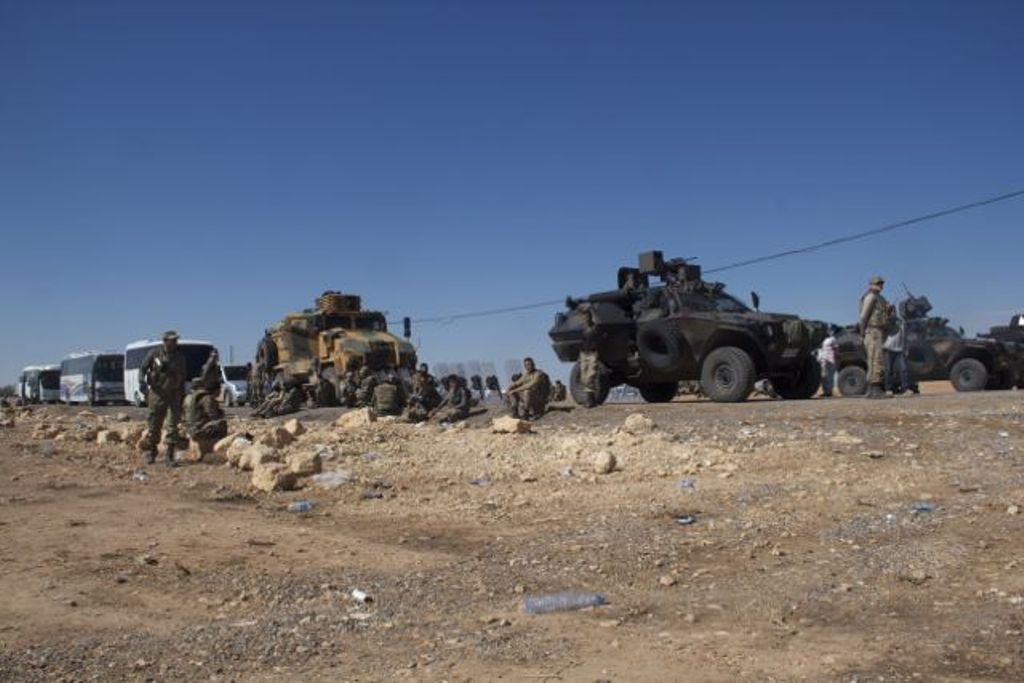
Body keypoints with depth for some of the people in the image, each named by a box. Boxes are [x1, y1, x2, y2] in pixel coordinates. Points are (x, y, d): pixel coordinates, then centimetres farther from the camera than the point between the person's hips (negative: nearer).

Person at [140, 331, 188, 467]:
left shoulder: (180, 356, 5)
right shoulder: (154, 353, -3)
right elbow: (142, 368, 4)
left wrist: (182, 394, 12)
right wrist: (143, 382, -12)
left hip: (174, 395, 2)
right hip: (157, 393, -2)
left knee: (173, 425, -4)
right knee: (154, 425, 6)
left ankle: (170, 456, 0)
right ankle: (150, 453, 24)